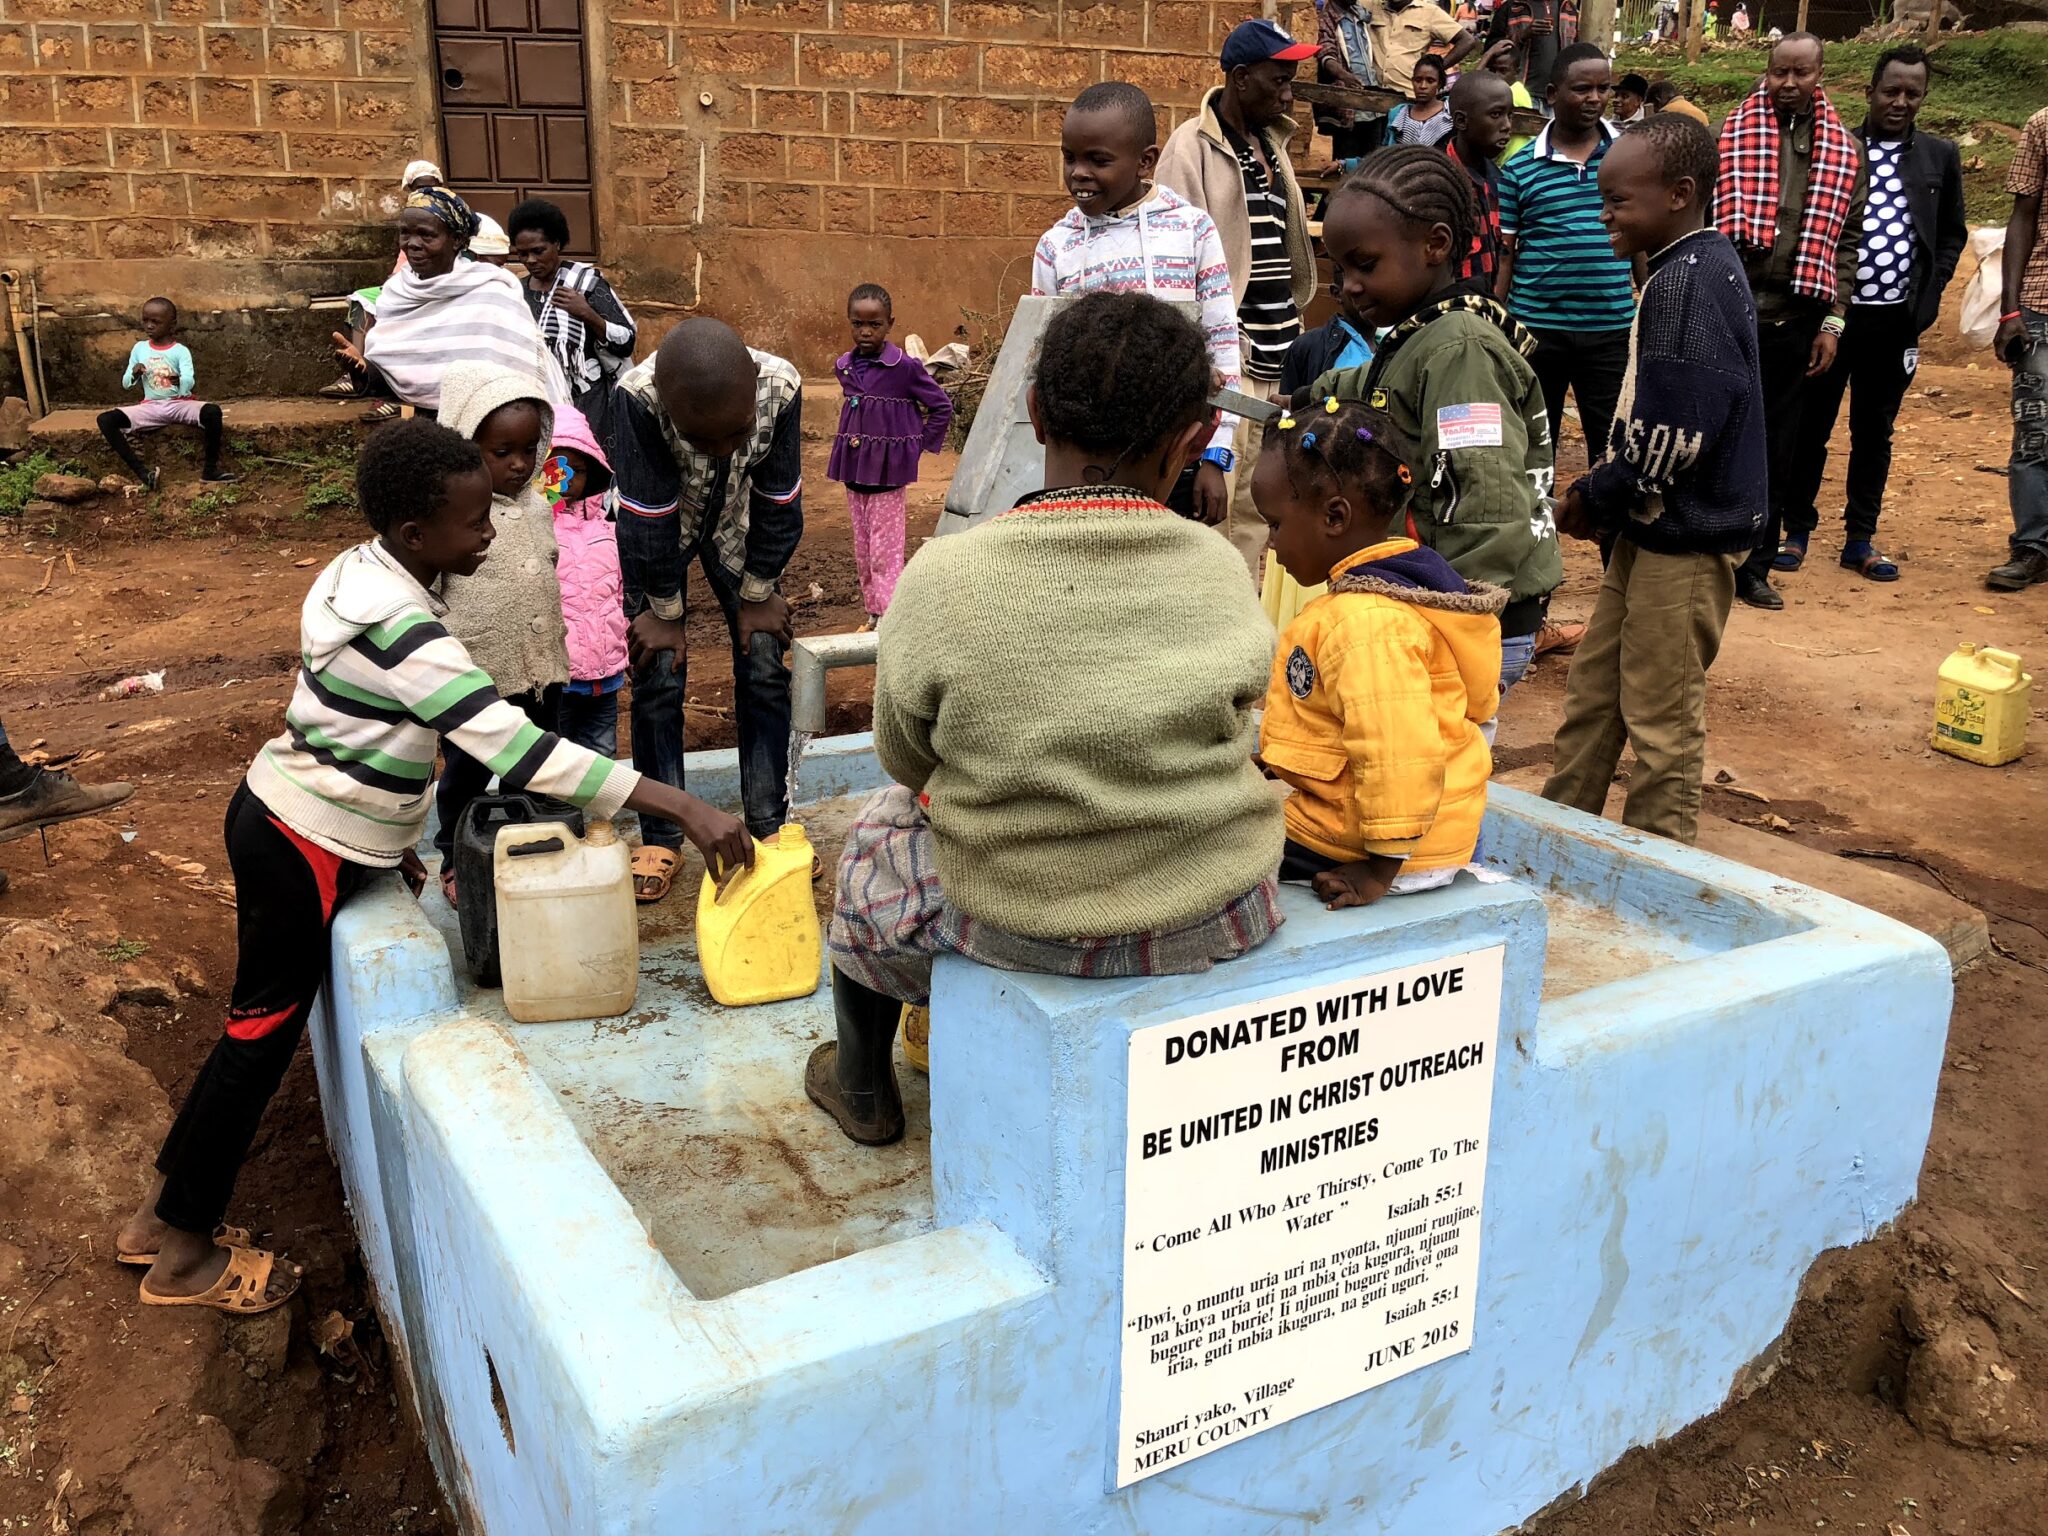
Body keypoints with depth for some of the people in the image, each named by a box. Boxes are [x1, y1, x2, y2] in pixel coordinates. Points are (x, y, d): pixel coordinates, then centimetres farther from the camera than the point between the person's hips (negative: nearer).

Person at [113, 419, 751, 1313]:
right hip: (304, 851, -9)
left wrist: (386, 832, 17)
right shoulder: (400, 629, -28)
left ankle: (165, 1208, 35)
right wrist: (683, 808, -38)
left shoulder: (360, 573, 2)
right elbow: (519, 753, -35)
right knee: (262, 1035, 6)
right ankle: (187, 1255, 23)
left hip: (281, 815, 9)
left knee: (261, 1024, 19)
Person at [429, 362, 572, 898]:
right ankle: (456, 863, 31)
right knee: (466, 775, 12)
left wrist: (560, 650, 18)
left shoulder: (538, 504, 2)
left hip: (539, 672, 5)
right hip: (474, 678, -5)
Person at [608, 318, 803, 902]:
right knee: (659, 675, -7)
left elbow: (778, 502, -18)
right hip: (658, 530, -2)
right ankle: (659, 838, 7)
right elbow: (648, 515, -27)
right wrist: (664, 612, -17)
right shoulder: (638, 395, -38)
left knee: (765, 667, -3)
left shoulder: (780, 385, -32)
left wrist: (756, 597, -10)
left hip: (737, 529, 2)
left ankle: (769, 824, 11)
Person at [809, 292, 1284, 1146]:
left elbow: (906, 759, -4)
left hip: (1023, 928, -2)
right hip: (1222, 919, 2)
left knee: (882, 826, 29)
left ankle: (861, 1084, 48)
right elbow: (1238, 737, 2)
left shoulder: (943, 581, -19)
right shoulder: (1220, 574, -12)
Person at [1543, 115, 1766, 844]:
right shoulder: (1704, 269, 11)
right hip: (1656, 526, 10)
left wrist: (1597, 496, -11)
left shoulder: (1690, 284, -20)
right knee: (1594, 686, 18)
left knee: (1660, 715, 3)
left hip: (1686, 538, -10)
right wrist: (1599, 492, 8)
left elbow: (1671, 435, -25)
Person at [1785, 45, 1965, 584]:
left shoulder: (1940, 157, 7)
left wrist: (1929, 289, 1)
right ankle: (1797, 529, 18)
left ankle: (1860, 540, 17)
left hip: (1896, 319, 2)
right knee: (1812, 424, 5)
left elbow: (1952, 233, 14)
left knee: (1874, 431, 9)